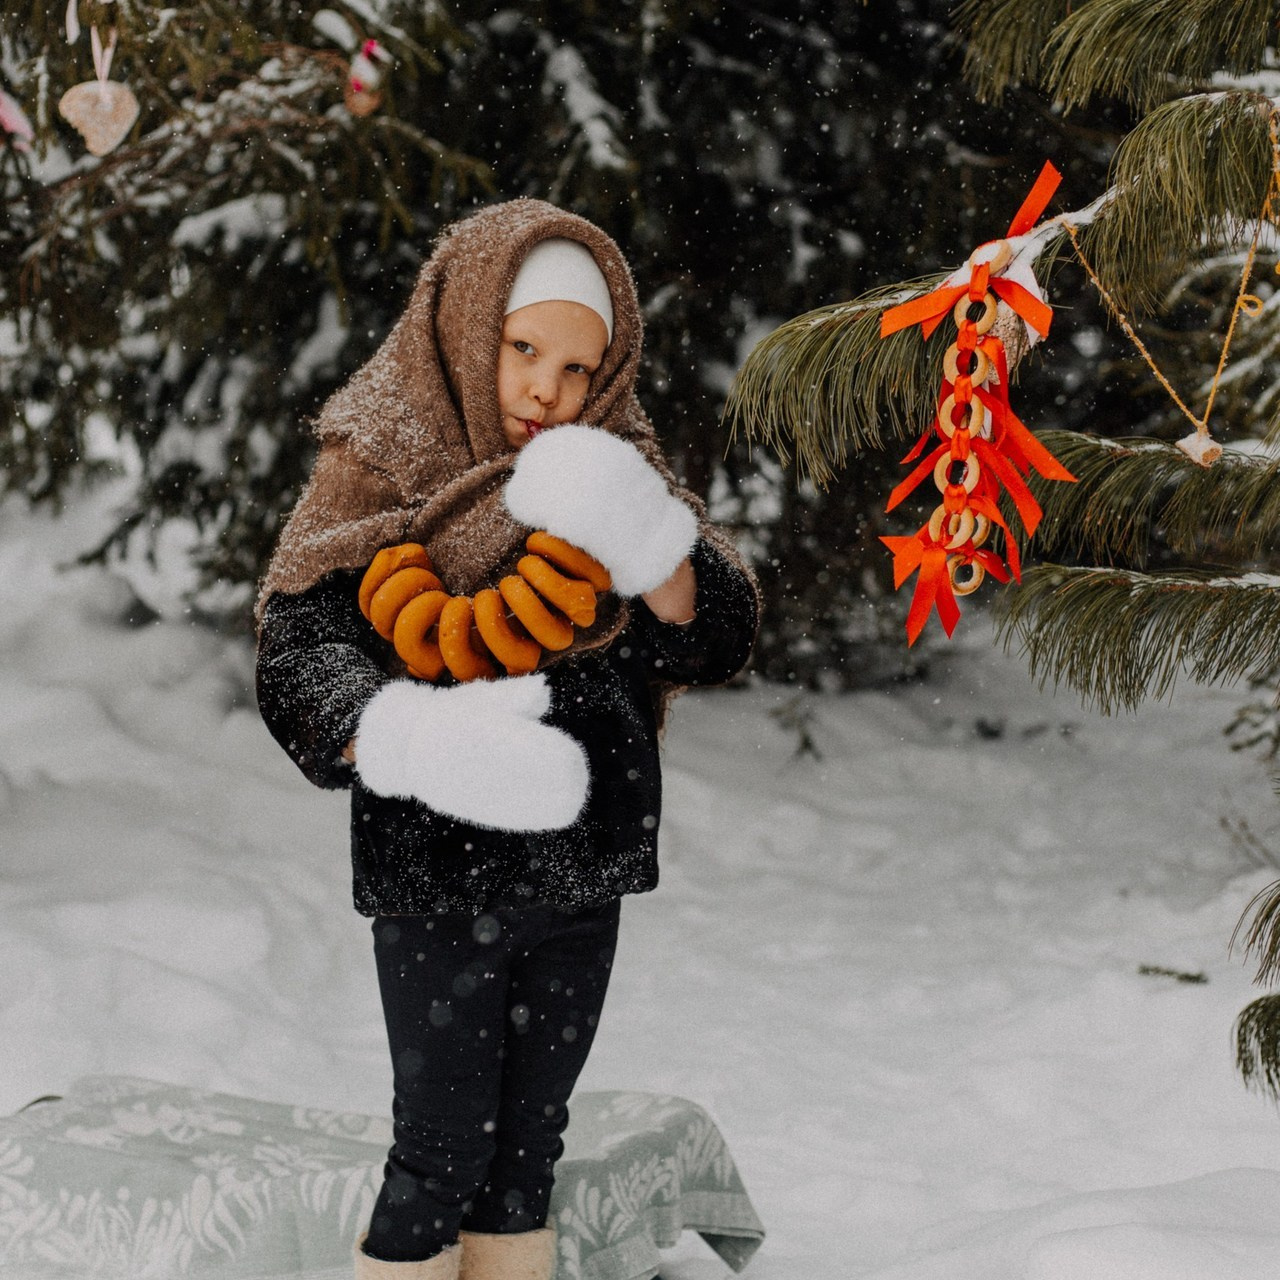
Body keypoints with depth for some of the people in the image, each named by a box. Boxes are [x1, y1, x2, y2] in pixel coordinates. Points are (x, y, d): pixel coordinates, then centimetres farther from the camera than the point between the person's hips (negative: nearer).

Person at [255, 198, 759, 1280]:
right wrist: (415, 739, -42)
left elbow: (715, 642, -7)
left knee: (528, 1149, 13)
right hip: (439, 880, -4)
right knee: (443, 1153, -2)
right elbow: (300, 661, -21)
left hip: (581, 880, 4)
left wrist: (642, 541, -28)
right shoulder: (378, 474, -9)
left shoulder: (612, 467, 4)